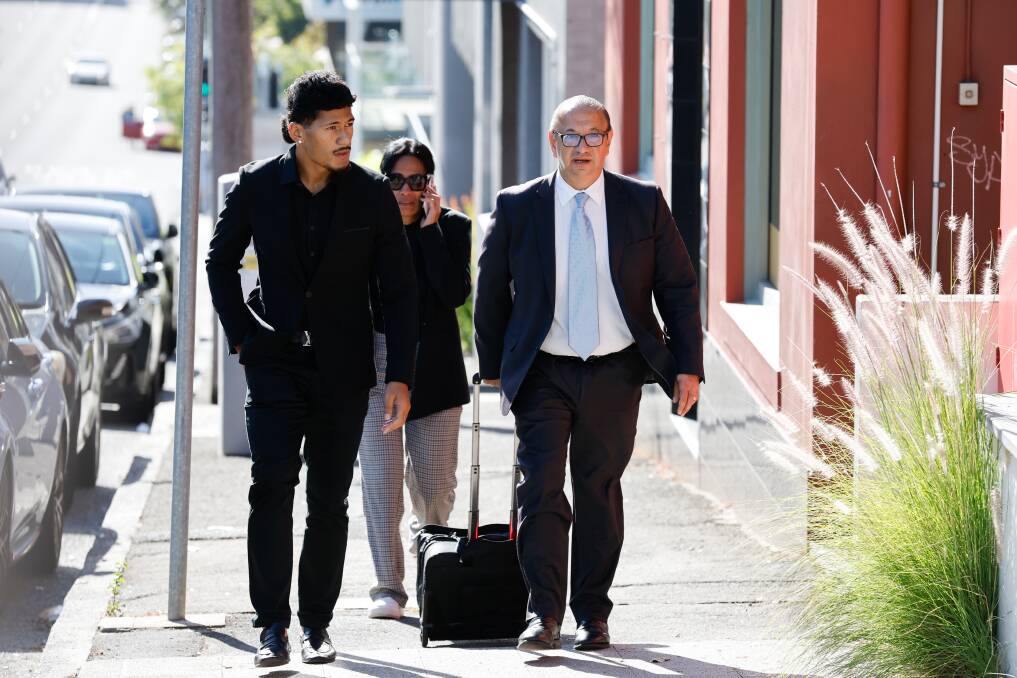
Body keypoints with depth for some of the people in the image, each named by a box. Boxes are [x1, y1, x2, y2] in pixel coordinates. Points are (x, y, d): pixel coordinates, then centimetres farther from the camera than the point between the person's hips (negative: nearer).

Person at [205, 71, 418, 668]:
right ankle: (273, 623, -11)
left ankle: (317, 623, 15)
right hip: (276, 360, -1)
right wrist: (242, 337, 2)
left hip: (343, 366, 1)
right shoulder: (257, 186, -3)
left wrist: (401, 376, -5)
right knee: (273, 484, -14)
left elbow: (399, 290, 0)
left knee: (330, 500, 5)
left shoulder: (372, 194, -3)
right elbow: (221, 262, 12)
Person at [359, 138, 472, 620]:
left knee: (435, 481, 8)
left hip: (432, 365, 1)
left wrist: (429, 230, -13)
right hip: (376, 362, -1)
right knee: (381, 478, -8)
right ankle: (388, 587, -6)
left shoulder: (452, 227, 2)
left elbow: (456, 293, -11)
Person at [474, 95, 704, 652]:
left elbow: (678, 288, 6)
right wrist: (494, 369, 11)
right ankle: (543, 613, -8)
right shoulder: (517, 208, 0)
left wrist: (688, 366, 1)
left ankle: (592, 615, 15)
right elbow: (491, 292, 10)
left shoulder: (644, 204, 1)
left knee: (600, 491, 7)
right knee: (540, 489, -11)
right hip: (544, 373, -1)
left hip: (615, 375, 1)